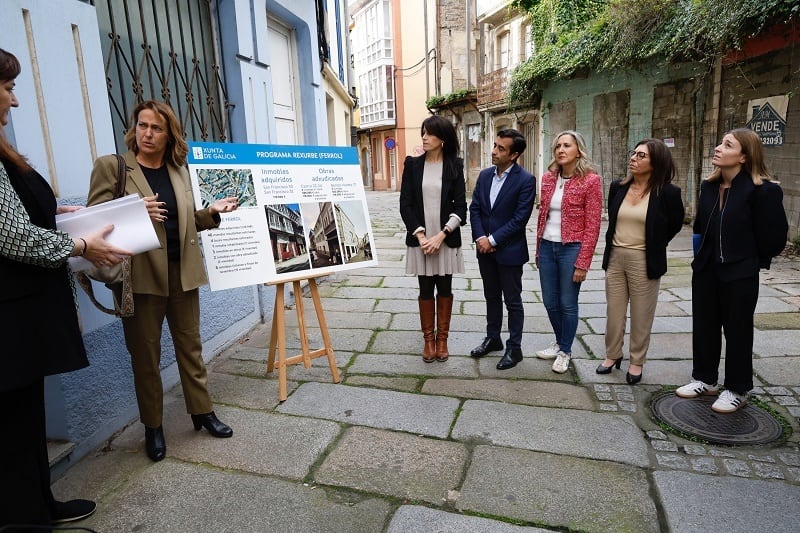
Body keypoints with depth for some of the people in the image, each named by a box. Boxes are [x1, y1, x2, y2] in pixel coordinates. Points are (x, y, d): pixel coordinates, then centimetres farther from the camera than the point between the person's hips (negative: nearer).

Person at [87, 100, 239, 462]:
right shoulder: (110, 166, -1)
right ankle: (152, 427, 23)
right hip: (141, 275, -3)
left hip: (182, 272, 4)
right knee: (145, 354, 8)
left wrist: (212, 211, -2)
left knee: (190, 346, 12)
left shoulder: (180, 170, 11)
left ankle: (202, 411, 27)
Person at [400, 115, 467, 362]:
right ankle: (428, 339, 21)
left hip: (447, 239, 0)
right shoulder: (413, 164, 3)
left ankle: (442, 338, 23)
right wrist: (420, 235, -11)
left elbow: (460, 206, -3)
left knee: (444, 289, 8)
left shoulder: (454, 165, 0)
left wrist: (441, 235, -13)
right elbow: (405, 204, -1)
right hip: (420, 239, 1)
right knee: (426, 290, 7)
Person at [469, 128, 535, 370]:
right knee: (492, 297, 18)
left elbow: (520, 218, -17)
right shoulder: (485, 175, 5)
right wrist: (479, 237, -9)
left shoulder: (525, 180, -12)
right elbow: (475, 208, 4)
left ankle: (514, 348, 20)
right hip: (485, 249, 6)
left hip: (510, 250, -5)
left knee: (512, 301, 7)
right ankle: (492, 338, 34)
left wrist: (493, 240, -17)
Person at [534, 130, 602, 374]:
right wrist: (538, 251, 12)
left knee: (567, 304, 6)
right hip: (547, 246, 5)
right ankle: (559, 342, 36)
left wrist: (582, 263, -13)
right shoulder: (548, 178, 6)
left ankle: (565, 351, 26)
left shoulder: (591, 180, -9)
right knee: (550, 302, 13)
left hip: (572, 248, -5)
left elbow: (592, 226, -10)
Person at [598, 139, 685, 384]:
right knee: (614, 312, 13)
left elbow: (675, 224, 6)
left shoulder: (667, 192, -10)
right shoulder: (617, 187, 2)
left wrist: (654, 246, 8)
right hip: (615, 258, 4)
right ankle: (612, 355, 29)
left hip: (644, 261, -4)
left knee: (641, 316, 9)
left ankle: (637, 362, 25)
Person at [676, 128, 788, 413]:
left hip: (739, 273, -6)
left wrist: (753, 259, 1)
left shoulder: (761, 190, -16)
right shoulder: (709, 186, 3)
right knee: (704, 325, 14)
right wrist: (702, 253, 10)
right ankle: (704, 378, 31)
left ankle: (737, 389, 24)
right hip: (706, 269, 6)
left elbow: (774, 235, -11)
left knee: (737, 330, 8)